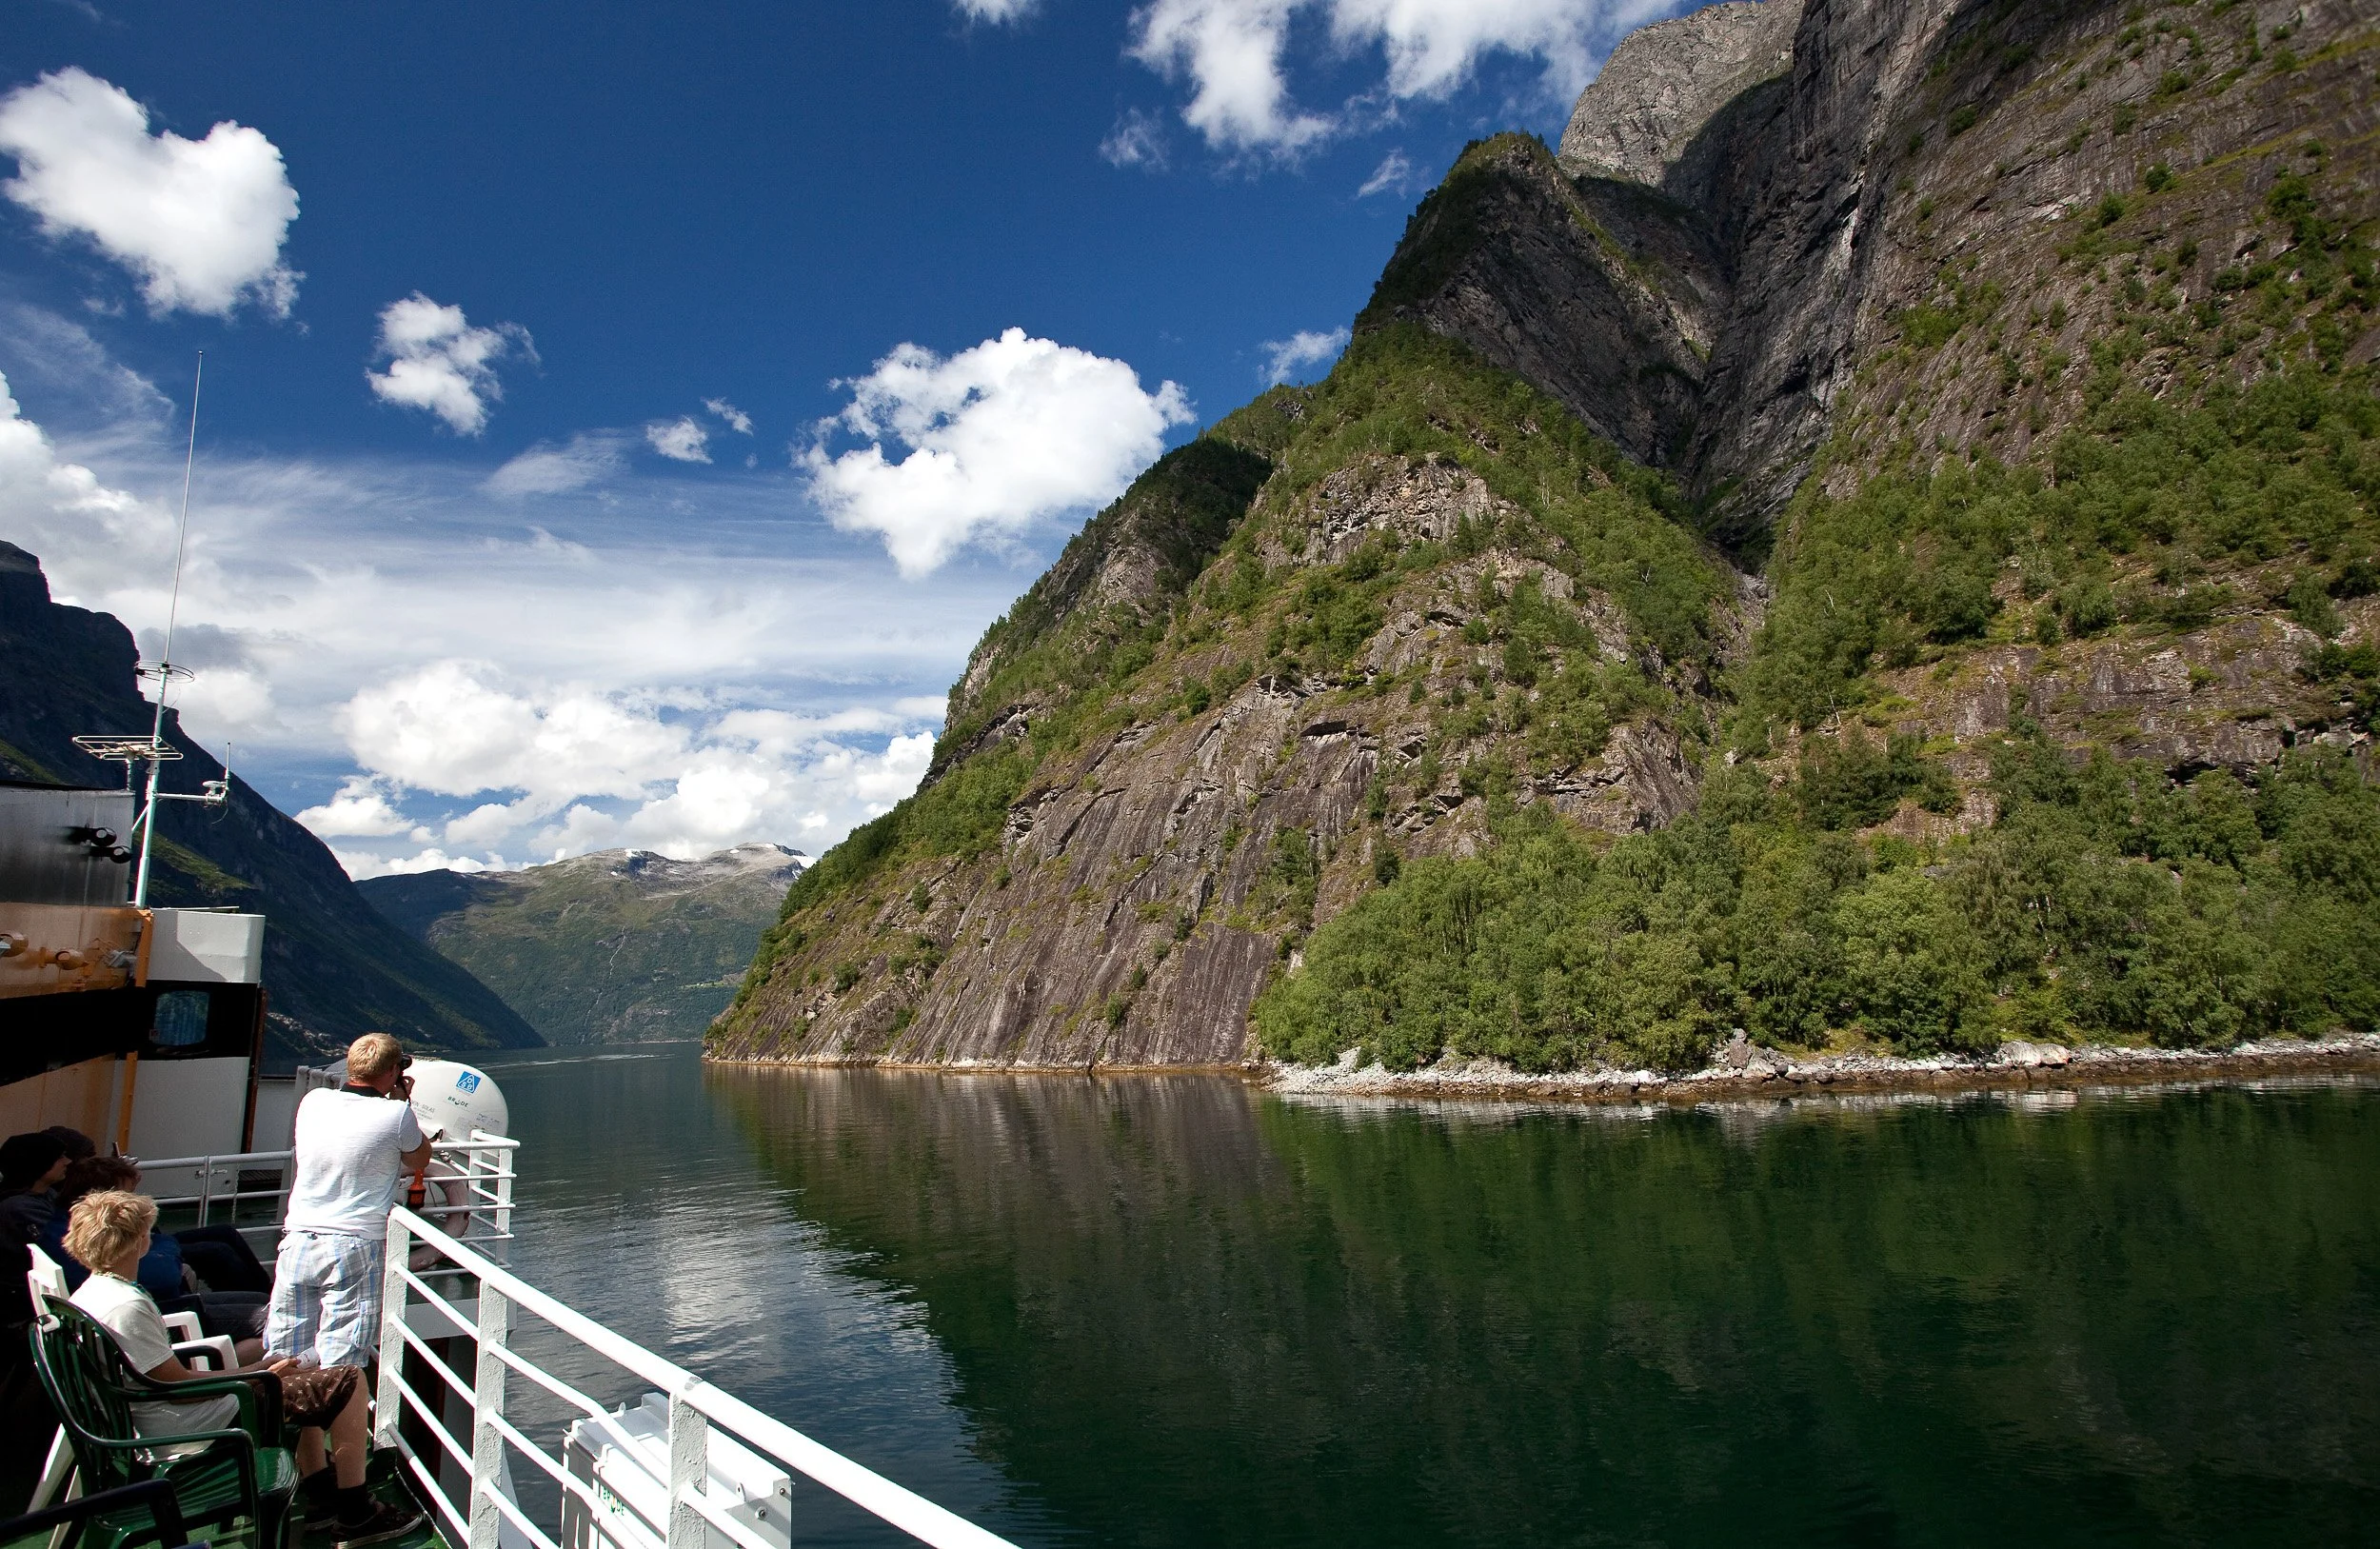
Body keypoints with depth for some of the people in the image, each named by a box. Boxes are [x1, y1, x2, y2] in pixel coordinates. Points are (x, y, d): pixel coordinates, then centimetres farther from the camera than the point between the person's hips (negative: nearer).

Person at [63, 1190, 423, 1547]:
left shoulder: (88, 1294, 4)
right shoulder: (126, 1306, -27)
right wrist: (261, 1375, -14)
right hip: (191, 1432, -11)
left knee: (300, 1378, 28)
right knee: (347, 1383, -11)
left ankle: (319, 1487, 32)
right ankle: (356, 1515, -1)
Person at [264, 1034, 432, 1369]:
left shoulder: (312, 1102, 3)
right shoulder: (396, 1114, -11)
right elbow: (420, 1160, 8)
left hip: (297, 1243, 5)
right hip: (354, 1249, -4)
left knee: (282, 1362, 14)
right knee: (339, 1366, 2)